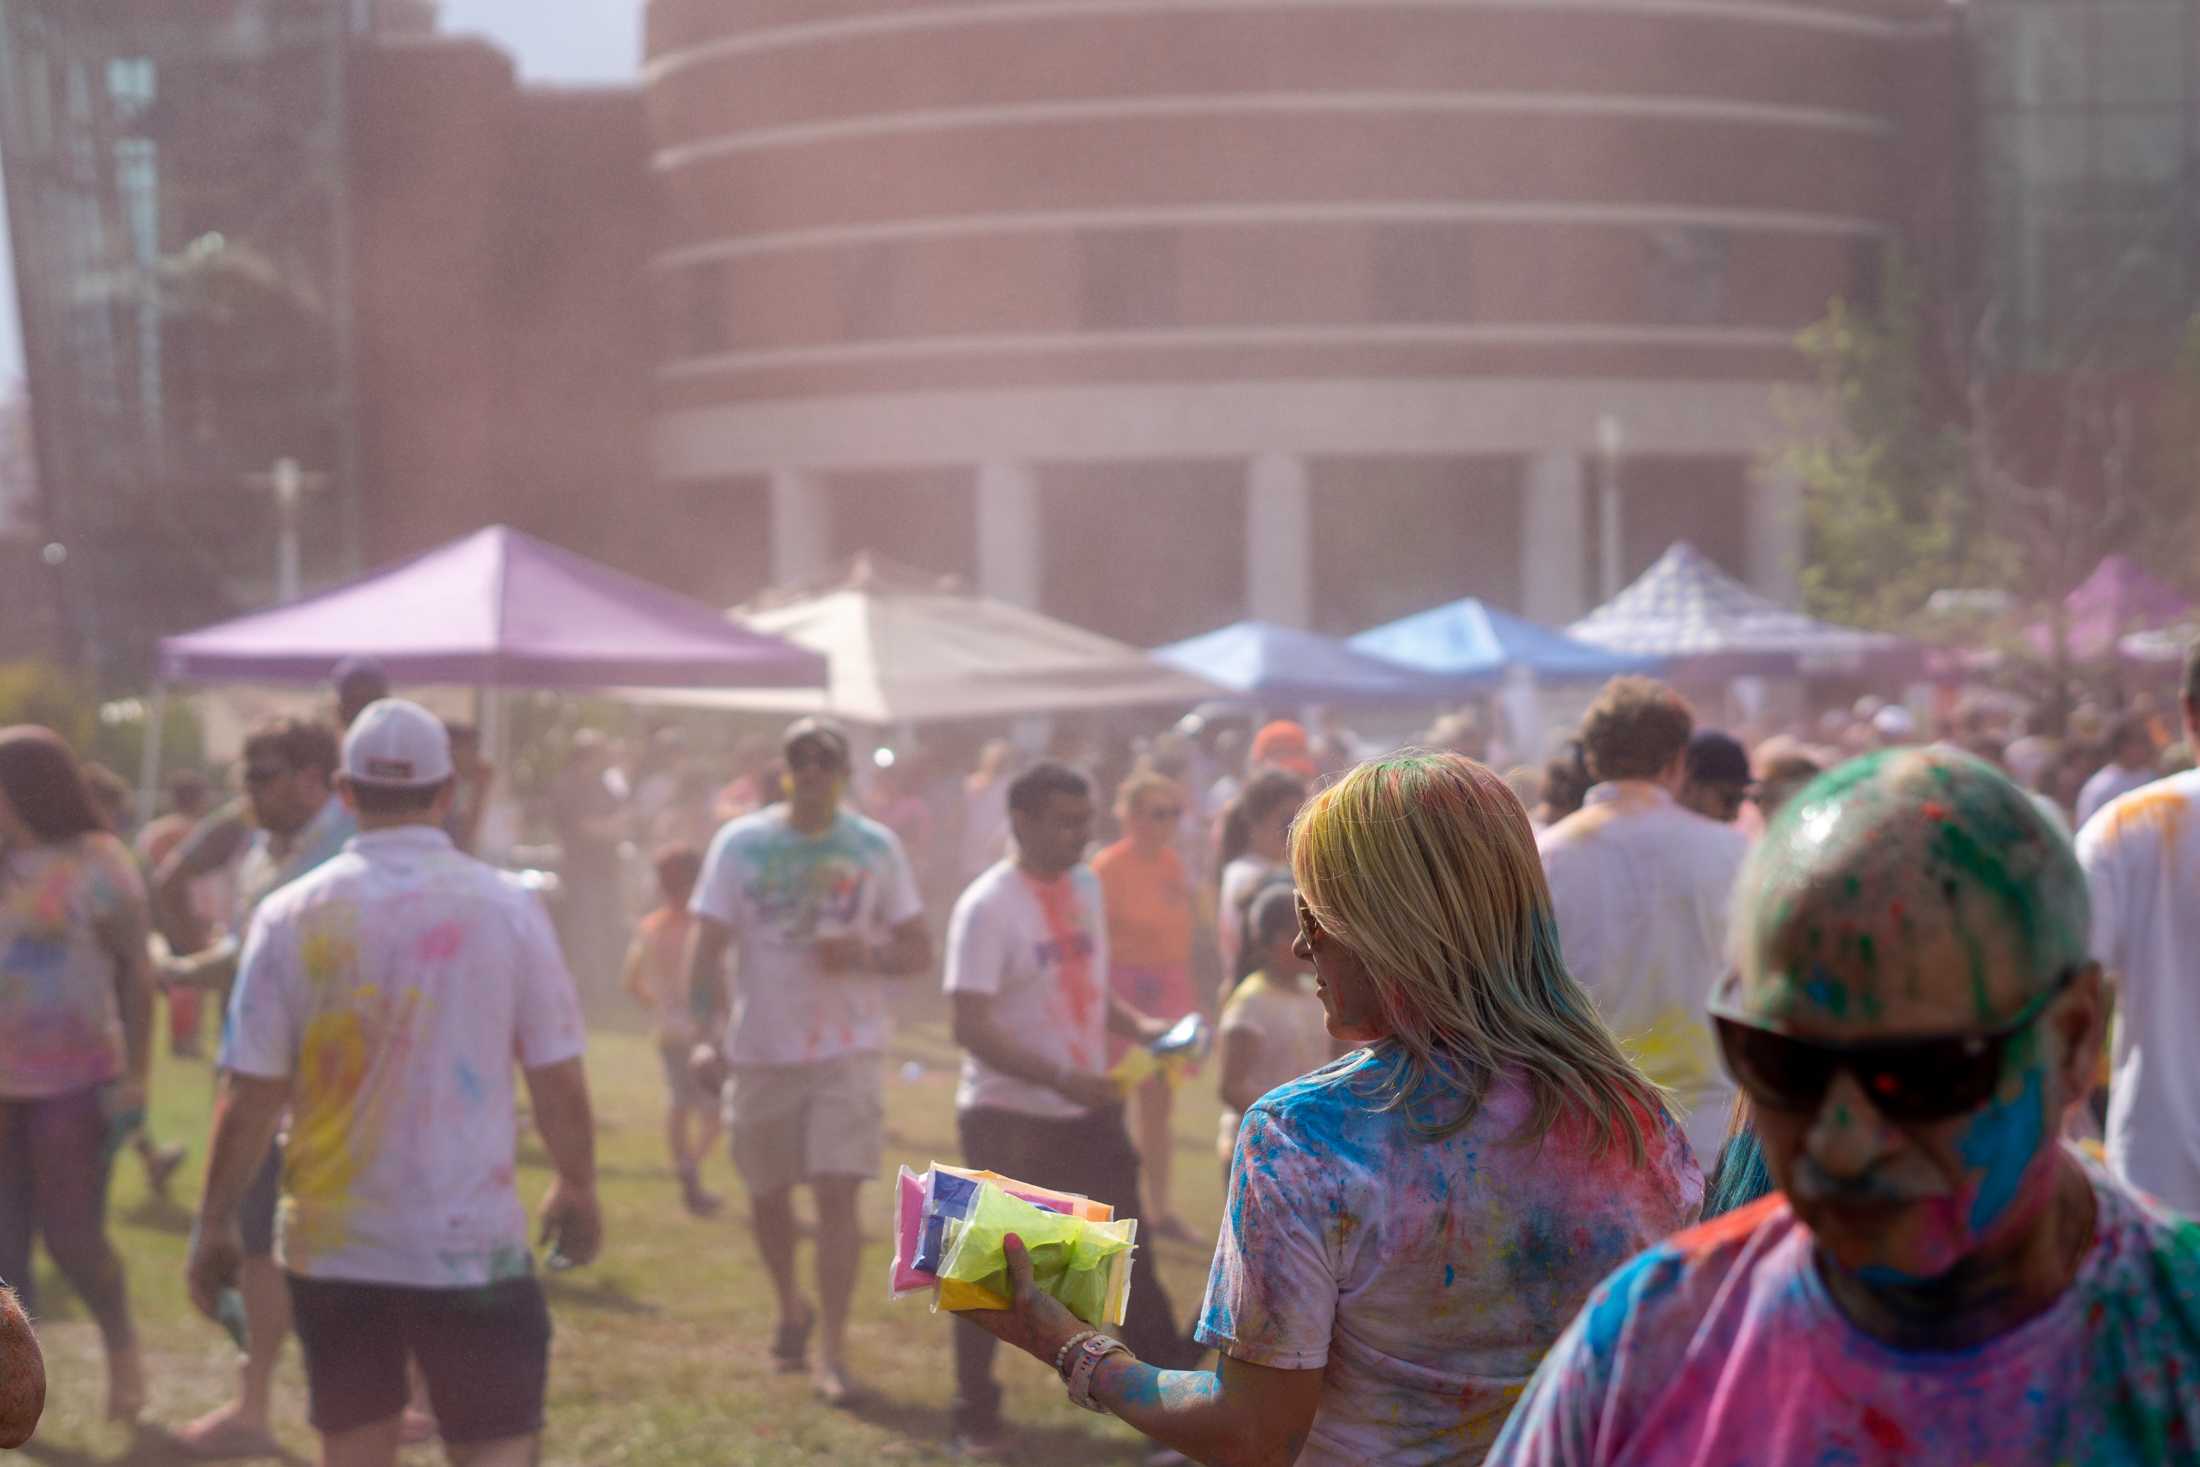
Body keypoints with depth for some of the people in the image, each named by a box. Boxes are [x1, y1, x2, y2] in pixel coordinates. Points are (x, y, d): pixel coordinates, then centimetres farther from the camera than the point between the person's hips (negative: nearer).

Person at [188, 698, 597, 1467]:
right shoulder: (505, 907, -6)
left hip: (330, 1244, 2)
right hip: (473, 1241, -1)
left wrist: (215, 1223, 7)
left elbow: (247, 1097, -5)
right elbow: (559, 1079, -2)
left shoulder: (290, 916, -5)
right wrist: (577, 1189, 14)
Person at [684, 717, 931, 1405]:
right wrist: (710, 1033, -18)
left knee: (837, 1193, -12)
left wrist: (867, 954, -16)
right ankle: (791, 1309, 39)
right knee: (767, 1193, 12)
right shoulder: (740, 844, -1)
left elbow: (919, 951, 5)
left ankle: (831, 1352, -7)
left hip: (847, 1050, -1)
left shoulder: (876, 848, 1)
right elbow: (706, 949, -4)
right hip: (761, 1049, 1)